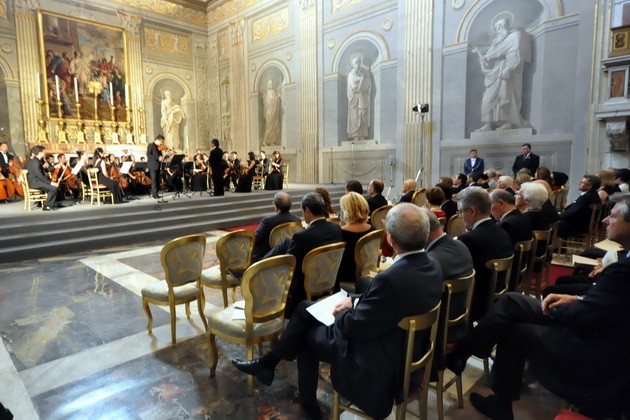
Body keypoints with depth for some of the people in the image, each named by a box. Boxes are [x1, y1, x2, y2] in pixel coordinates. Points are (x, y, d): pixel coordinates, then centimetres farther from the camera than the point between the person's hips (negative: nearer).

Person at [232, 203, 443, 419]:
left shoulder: (391, 278, -35)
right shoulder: (432, 266, -7)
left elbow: (353, 327, -23)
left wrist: (341, 312, -4)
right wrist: (356, 300, 0)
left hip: (378, 365, -8)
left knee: (307, 335, 15)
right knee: (305, 308, 11)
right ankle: (267, 363, 29)